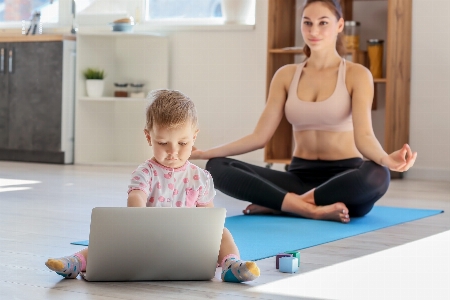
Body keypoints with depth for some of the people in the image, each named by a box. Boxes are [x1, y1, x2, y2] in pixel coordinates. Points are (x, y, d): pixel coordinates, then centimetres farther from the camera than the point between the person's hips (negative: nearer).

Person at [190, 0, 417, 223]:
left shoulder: (356, 75, -2)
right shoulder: (286, 75, 9)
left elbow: (363, 136, -16)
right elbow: (260, 136, 4)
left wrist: (385, 159, -38)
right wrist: (206, 152, -6)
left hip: (343, 178, -3)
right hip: (300, 176, 3)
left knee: (377, 175, -40)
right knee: (217, 167, -19)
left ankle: (277, 204, -25)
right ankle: (313, 209, -29)